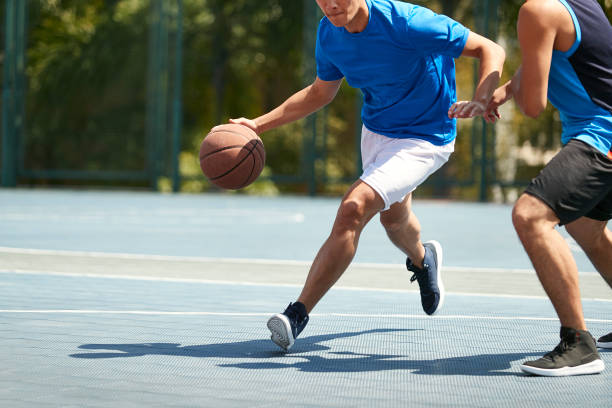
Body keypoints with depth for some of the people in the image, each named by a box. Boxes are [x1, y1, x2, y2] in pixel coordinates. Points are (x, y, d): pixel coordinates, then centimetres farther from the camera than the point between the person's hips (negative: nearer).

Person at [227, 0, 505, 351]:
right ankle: (422, 259, 65)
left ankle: (298, 315, -19)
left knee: (353, 209, -24)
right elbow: (321, 93, 9)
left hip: (423, 138, -7)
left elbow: (491, 50, -24)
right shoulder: (329, 33, -10)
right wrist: (259, 124, 0)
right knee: (393, 219, 28)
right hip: (375, 130, 7)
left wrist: (480, 102, -43)